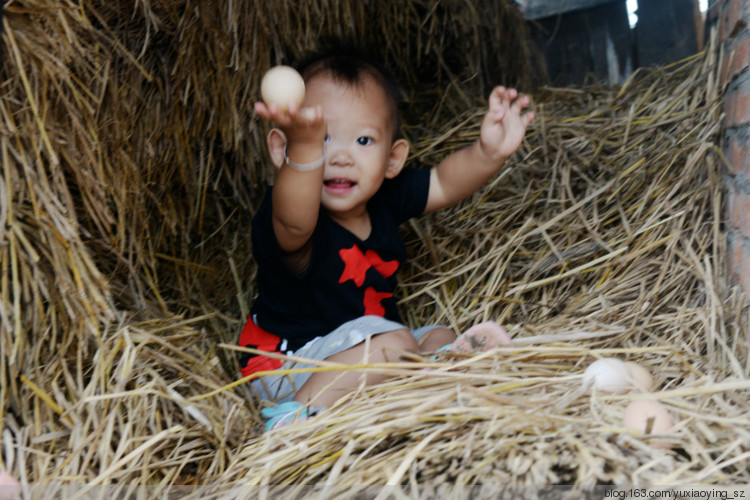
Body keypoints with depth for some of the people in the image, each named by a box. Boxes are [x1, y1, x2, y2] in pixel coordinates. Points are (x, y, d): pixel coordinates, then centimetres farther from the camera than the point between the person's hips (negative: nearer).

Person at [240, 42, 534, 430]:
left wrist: (489, 151, -16)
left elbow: (445, 183, 3)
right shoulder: (283, 225, -29)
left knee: (440, 338, 3)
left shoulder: (385, 198, -6)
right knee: (394, 343, -27)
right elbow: (294, 221, -53)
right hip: (287, 365, -8)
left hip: (359, 348, 8)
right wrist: (305, 146, -70)